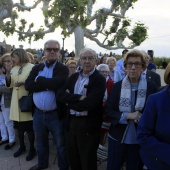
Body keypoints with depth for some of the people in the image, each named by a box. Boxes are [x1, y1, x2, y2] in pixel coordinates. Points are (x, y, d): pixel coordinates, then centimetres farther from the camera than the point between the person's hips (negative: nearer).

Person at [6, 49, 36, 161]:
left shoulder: (32, 67, -10)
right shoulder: (14, 69, 11)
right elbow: (11, 85, 15)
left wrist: (24, 83, -24)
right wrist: (8, 79, -5)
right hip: (16, 101, 6)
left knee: (29, 127, 4)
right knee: (19, 126, 15)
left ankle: (32, 149, 21)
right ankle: (22, 146, 33)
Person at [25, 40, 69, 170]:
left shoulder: (63, 69, -8)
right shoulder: (37, 68, 5)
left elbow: (58, 83, -28)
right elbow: (28, 85, -10)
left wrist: (39, 80, -14)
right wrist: (48, 84, -19)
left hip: (56, 114, -4)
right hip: (38, 113, 5)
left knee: (61, 145, 11)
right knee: (41, 142, 24)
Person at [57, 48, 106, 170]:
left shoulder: (99, 79, -11)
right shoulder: (74, 77, 7)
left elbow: (89, 103, -23)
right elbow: (60, 95, -5)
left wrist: (70, 100, -10)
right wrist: (79, 97, -20)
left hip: (88, 125, -5)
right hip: (71, 122, 6)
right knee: (72, 159, 20)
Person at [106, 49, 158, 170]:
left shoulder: (151, 87, -7)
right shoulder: (117, 86, -2)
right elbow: (108, 111, -3)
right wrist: (127, 116, -18)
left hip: (139, 140, -1)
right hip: (117, 137, 2)